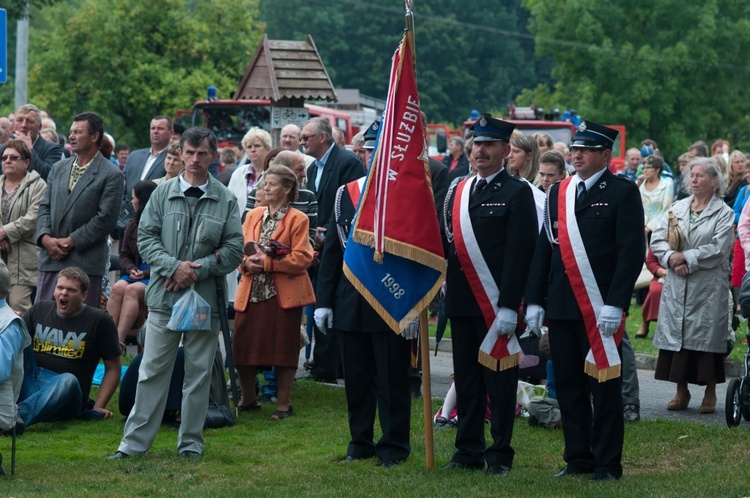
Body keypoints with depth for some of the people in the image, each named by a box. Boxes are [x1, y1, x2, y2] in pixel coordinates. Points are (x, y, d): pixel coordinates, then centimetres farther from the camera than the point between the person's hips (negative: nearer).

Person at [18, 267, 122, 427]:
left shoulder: (99, 321, 3)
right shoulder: (39, 310, 13)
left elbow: (113, 367, 3)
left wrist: (98, 407, -6)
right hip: (28, 383, 4)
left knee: (68, 381, -37)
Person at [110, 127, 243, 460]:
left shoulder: (225, 201, 2)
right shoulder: (163, 194, 5)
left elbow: (234, 249, 0)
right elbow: (146, 238, 3)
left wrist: (197, 269, -10)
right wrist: (174, 267, -12)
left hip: (206, 297, 0)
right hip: (164, 295, 0)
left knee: (199, 373, 7)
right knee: (152, 371, 2)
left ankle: (191, 443, 16)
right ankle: (135, 441, 6)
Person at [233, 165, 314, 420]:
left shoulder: (297, 219, -4)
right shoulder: (253, 216, 14)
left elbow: (302, 258, -11)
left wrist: (267, 262, -17)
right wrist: (247, 263, -8)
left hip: (283, 293, -5)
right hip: (251, 292, 5)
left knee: (283, 349, 0)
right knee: (242, 347, 4)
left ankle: (283, 404, 11)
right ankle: (248, 398, 22)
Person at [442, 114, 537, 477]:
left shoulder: (517, 193, -5)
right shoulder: (457, 192, 14)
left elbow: (519, 253, -11)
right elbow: (446, 243, 14)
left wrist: (509, 307, -17)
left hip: (497, 304, -6)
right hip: (461, 301, 6)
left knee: (499, 379, 1)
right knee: (466, 378, 10)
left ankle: (500, 454, 7)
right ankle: (468, 450, 17)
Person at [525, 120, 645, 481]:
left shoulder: (623, 192, -4)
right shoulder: (557, 193, 13)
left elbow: (632, 251, -10)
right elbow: (544, 248, 14)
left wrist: (615, 304, -17)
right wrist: (534, 300, 6)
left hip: (601, 309, -5)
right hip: (561, 307, 6)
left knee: (604, 387, 0)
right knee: (568, 385, 8)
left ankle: (608, 464, 7)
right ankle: (578, 459, 17)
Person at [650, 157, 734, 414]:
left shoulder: (724, 213, -2)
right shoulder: (677, 208, 12)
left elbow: (718, 249, -13)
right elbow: (657, 239, 6)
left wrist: (686, 257, -14)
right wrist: (671, 258, -12)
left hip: (708, 288, -4)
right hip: (676, 287, 4)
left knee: (707, 338, -1)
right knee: (676, 334, 4)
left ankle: (710, 393, 10)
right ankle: (681, 391, 14)